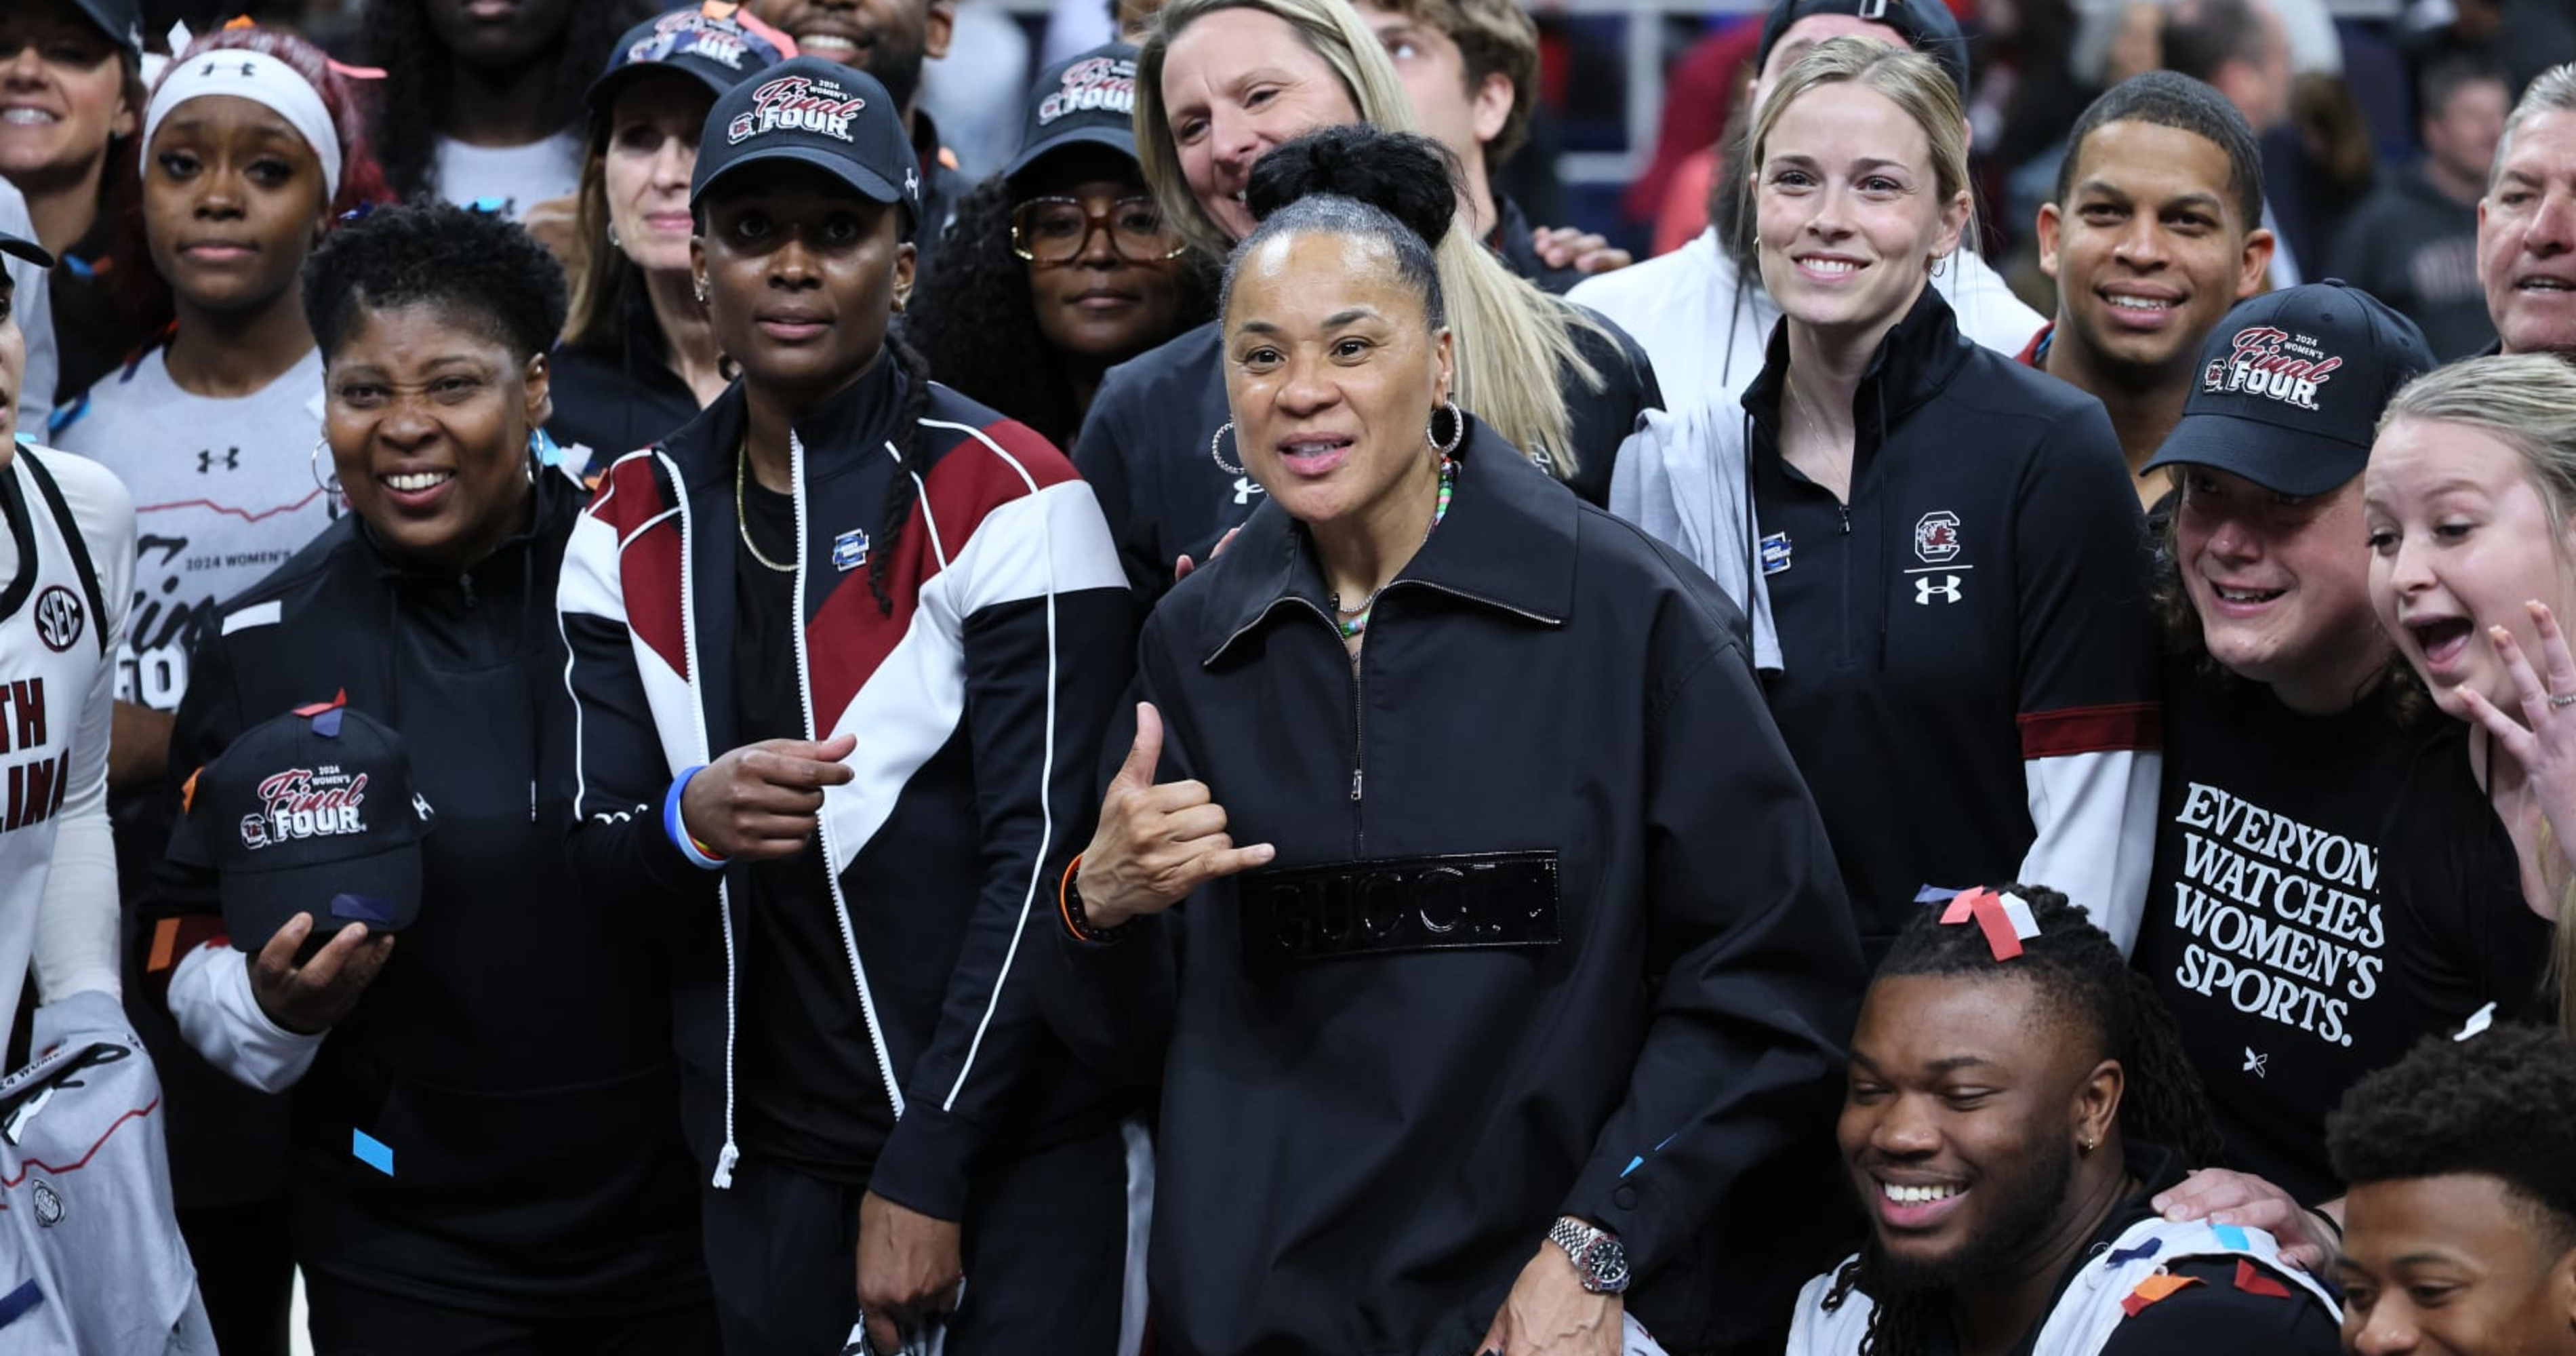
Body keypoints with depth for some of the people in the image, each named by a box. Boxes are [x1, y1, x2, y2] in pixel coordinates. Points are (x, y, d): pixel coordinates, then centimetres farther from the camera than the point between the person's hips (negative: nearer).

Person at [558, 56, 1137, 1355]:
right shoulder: (635, 525, 4)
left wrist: (926, 1176, -16)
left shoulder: (1003, 500, -10)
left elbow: (1038, 857, -13)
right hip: (763, 1155, 4)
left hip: (1001, 1145, -4)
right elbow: (598, 844, 5)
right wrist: (692, 821, -19)